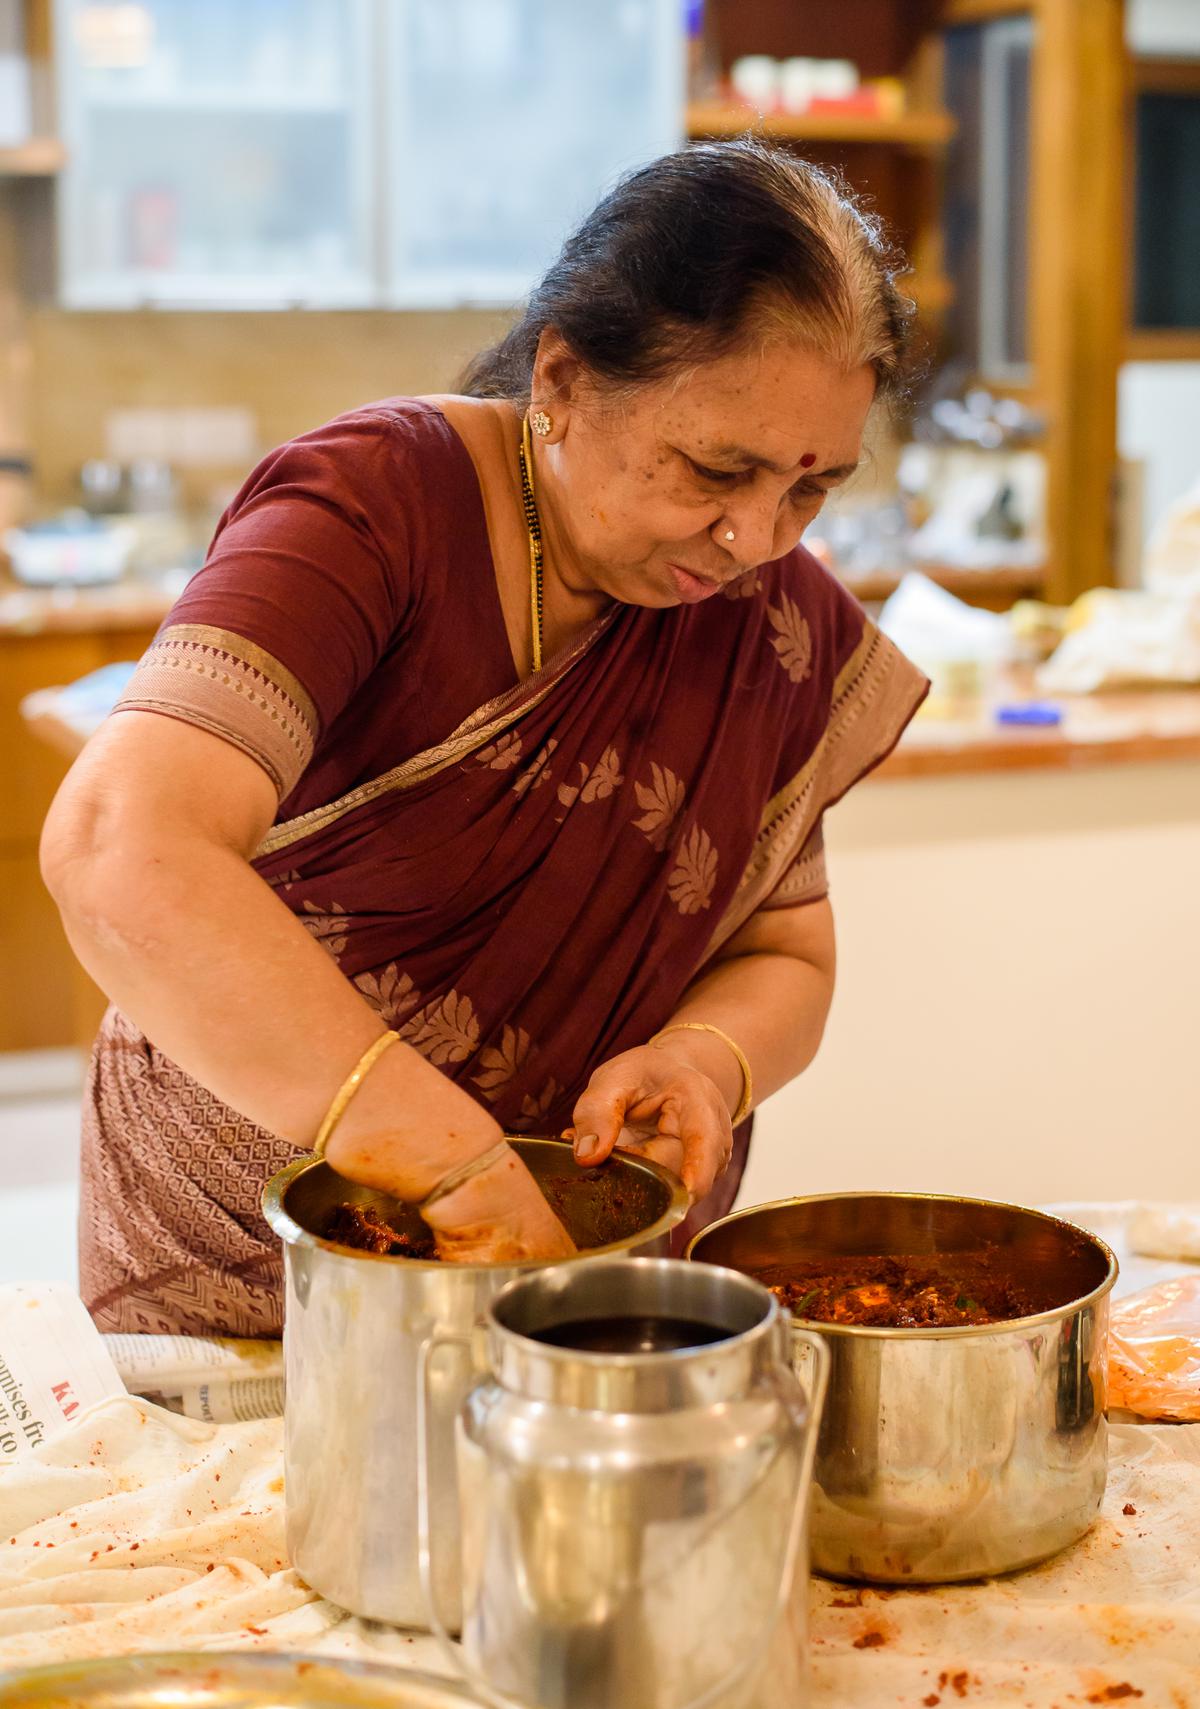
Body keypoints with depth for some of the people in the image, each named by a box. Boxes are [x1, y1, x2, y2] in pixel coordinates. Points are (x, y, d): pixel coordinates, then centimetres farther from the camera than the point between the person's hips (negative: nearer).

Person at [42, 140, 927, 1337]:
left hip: (597, 1285, 3)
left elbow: (784, 955, 8)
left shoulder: (783, 619, -1)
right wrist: (464, 1174, -34)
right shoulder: (372, 508, -17)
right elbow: (122, 851, -31)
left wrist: (703, 1059, -15)